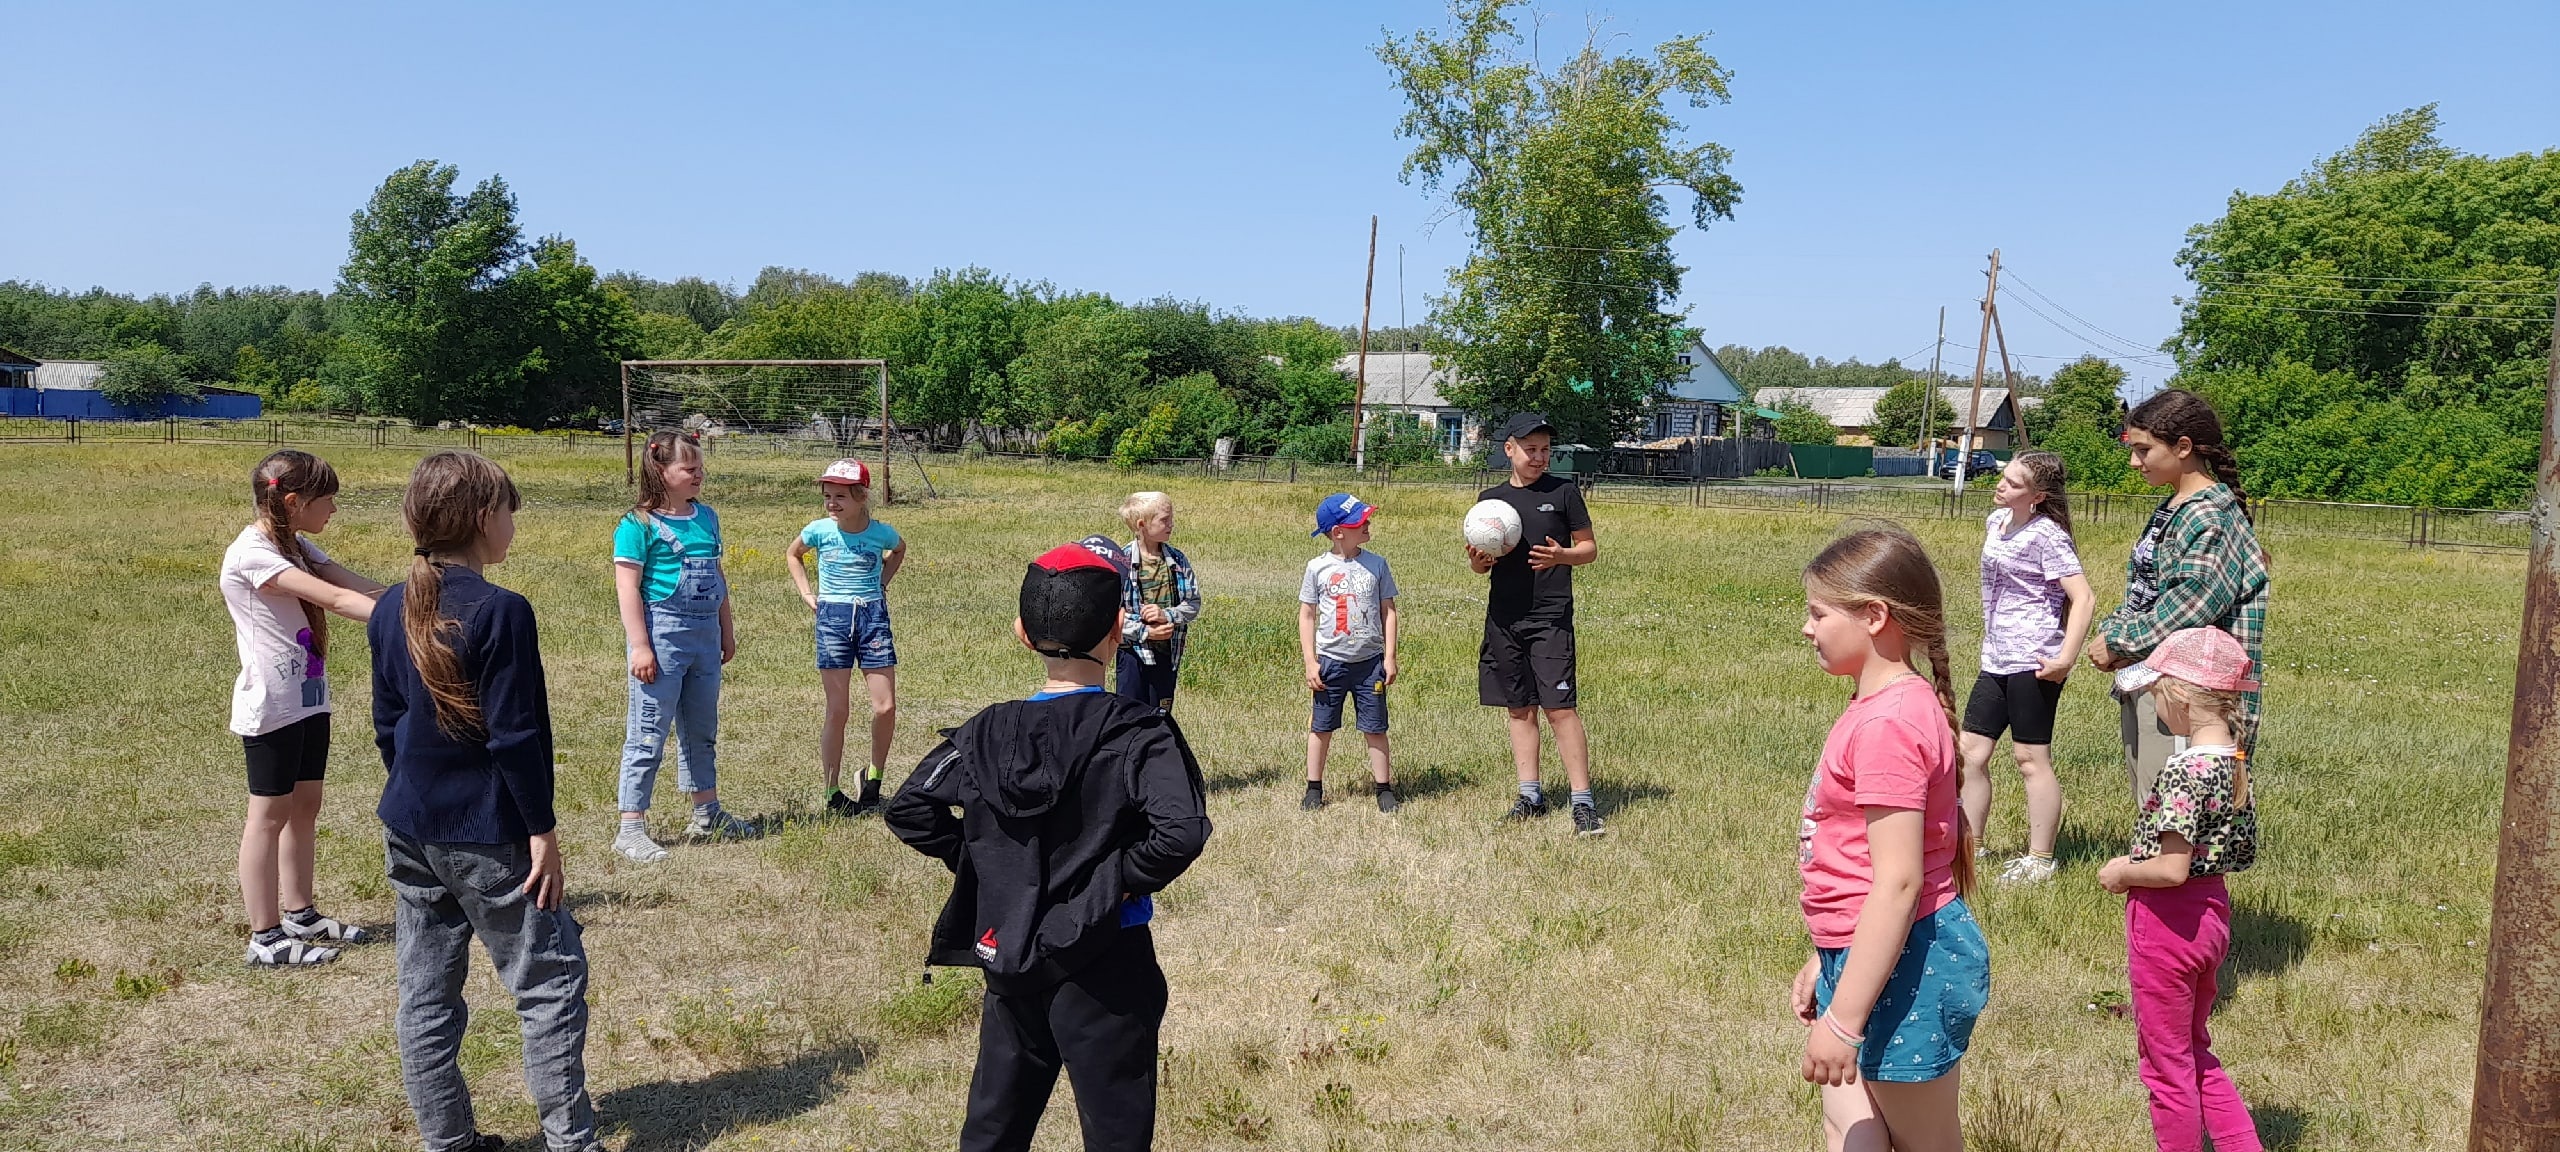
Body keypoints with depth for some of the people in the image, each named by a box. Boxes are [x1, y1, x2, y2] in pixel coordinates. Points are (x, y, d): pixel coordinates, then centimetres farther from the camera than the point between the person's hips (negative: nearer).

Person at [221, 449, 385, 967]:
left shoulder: (297, 548, 11)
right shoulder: (251, 554, -18)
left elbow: (363, 587, 0)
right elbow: (333, 599, -27)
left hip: (309, 699, 9)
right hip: (271, 706, -9)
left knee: (305, 806, 15)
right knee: (271, 814, -1)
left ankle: (300, 913, 27)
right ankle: (266, 937, 6)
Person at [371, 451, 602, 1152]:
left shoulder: (391, 611, 5)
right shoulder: (499, 611, -18)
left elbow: (387, 725, 12)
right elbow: (516, 738, -18)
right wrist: (543, 831, -12)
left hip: (408, 830, 7)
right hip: (485, 836, -7)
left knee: (426, 994, 12)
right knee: (551, 981, 3)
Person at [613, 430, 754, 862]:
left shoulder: (706, 517, 11)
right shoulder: (638, 524, -9)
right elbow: (627, 587, -13)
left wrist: (727, 630, 18)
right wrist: (639, 646, -17)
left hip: (705, 636, 7)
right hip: (662, 634, -7)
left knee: (702, 730, 18)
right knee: (648, 733, -3)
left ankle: (707, 814, 30)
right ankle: (631, 828, 3)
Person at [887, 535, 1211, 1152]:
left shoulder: (987, 731, -2)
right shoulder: (1140, 731, -16)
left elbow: (909, 808, 3)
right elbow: (1181, 831, -29)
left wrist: (978, 861, 7)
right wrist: (1122, 881, -13)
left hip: (1009, 960, 5)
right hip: (1104, 965, -4)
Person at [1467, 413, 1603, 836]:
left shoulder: (1563, 492, 2)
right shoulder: (1490, 498, 11)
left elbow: (1590, 548, 5)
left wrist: (1562, 556, -16)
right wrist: (1477, 560, -8)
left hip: (1550, 616, -4)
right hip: (1503, 616, 4)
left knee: (1561, 707, -10)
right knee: (1519, 708, 10)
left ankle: (1584, 802, -6)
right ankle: (1531, 796, 19)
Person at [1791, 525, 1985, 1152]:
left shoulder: (1889, 724, -23)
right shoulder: (1894, 703, 9)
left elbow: (1898, 881, -26)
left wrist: (1844, 1019, -24)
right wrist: (1825, 960, 21)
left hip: (1904, 968, -10)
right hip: (1865, 954, 10)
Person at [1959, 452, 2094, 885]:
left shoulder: (2045, 536, -14)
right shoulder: (1996, 522, 10)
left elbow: (2083, 598, -19)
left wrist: (2066, 657, -26)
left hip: (2033, 662, -8)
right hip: (1996, 659, 8)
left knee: (2031, 757, 0)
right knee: (1970, 751, 9)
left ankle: (2039, 861, 10)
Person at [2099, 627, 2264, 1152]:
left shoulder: (2184, 769, -26)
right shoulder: (2234, 762, 2)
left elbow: (2171, 868, -29)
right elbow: (2242, 851, 11)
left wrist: (2120, 873, -11)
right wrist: (2138, 862, 9)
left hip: (2166, 922, -9)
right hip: (2211, 915, 9)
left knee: (2168, 1067, 9)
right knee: (2197, 1057, 25)